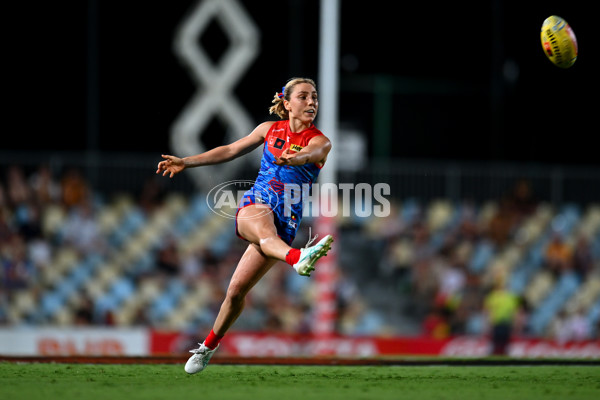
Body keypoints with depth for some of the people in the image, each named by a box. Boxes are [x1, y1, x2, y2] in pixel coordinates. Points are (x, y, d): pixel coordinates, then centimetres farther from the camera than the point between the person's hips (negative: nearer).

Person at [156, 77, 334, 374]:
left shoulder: (320, 142, -1)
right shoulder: (271, 129, 9)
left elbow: (311, 153, -26)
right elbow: (231, 151, 20)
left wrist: (295, 157, -49)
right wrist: (186, 162, 18)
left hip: (285, 221, -2)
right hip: (253, 206, 2)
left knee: (237, 289, -3)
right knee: (264, 226, -38)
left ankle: (209, 345, 17)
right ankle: (297, 258, -67)